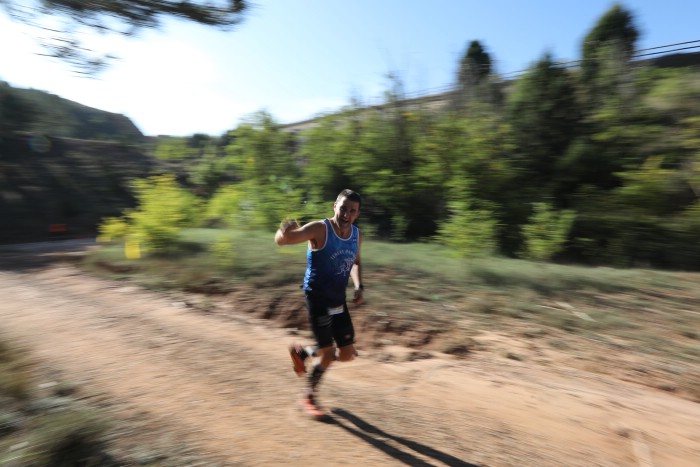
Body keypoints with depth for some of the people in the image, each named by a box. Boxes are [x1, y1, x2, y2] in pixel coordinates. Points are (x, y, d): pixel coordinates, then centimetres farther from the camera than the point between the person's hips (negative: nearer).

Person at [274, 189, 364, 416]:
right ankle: (309, 396, 29)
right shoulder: (320, 229, -17)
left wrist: (359, 287, 3)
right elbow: (281, 240, -20)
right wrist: (285, 231, -44)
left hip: (339, 301, 7)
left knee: (347, 354, 10)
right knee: (328, 353, 0)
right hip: (317, 298, -6)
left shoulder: (356, 234, 1)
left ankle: (301, 352, 35)